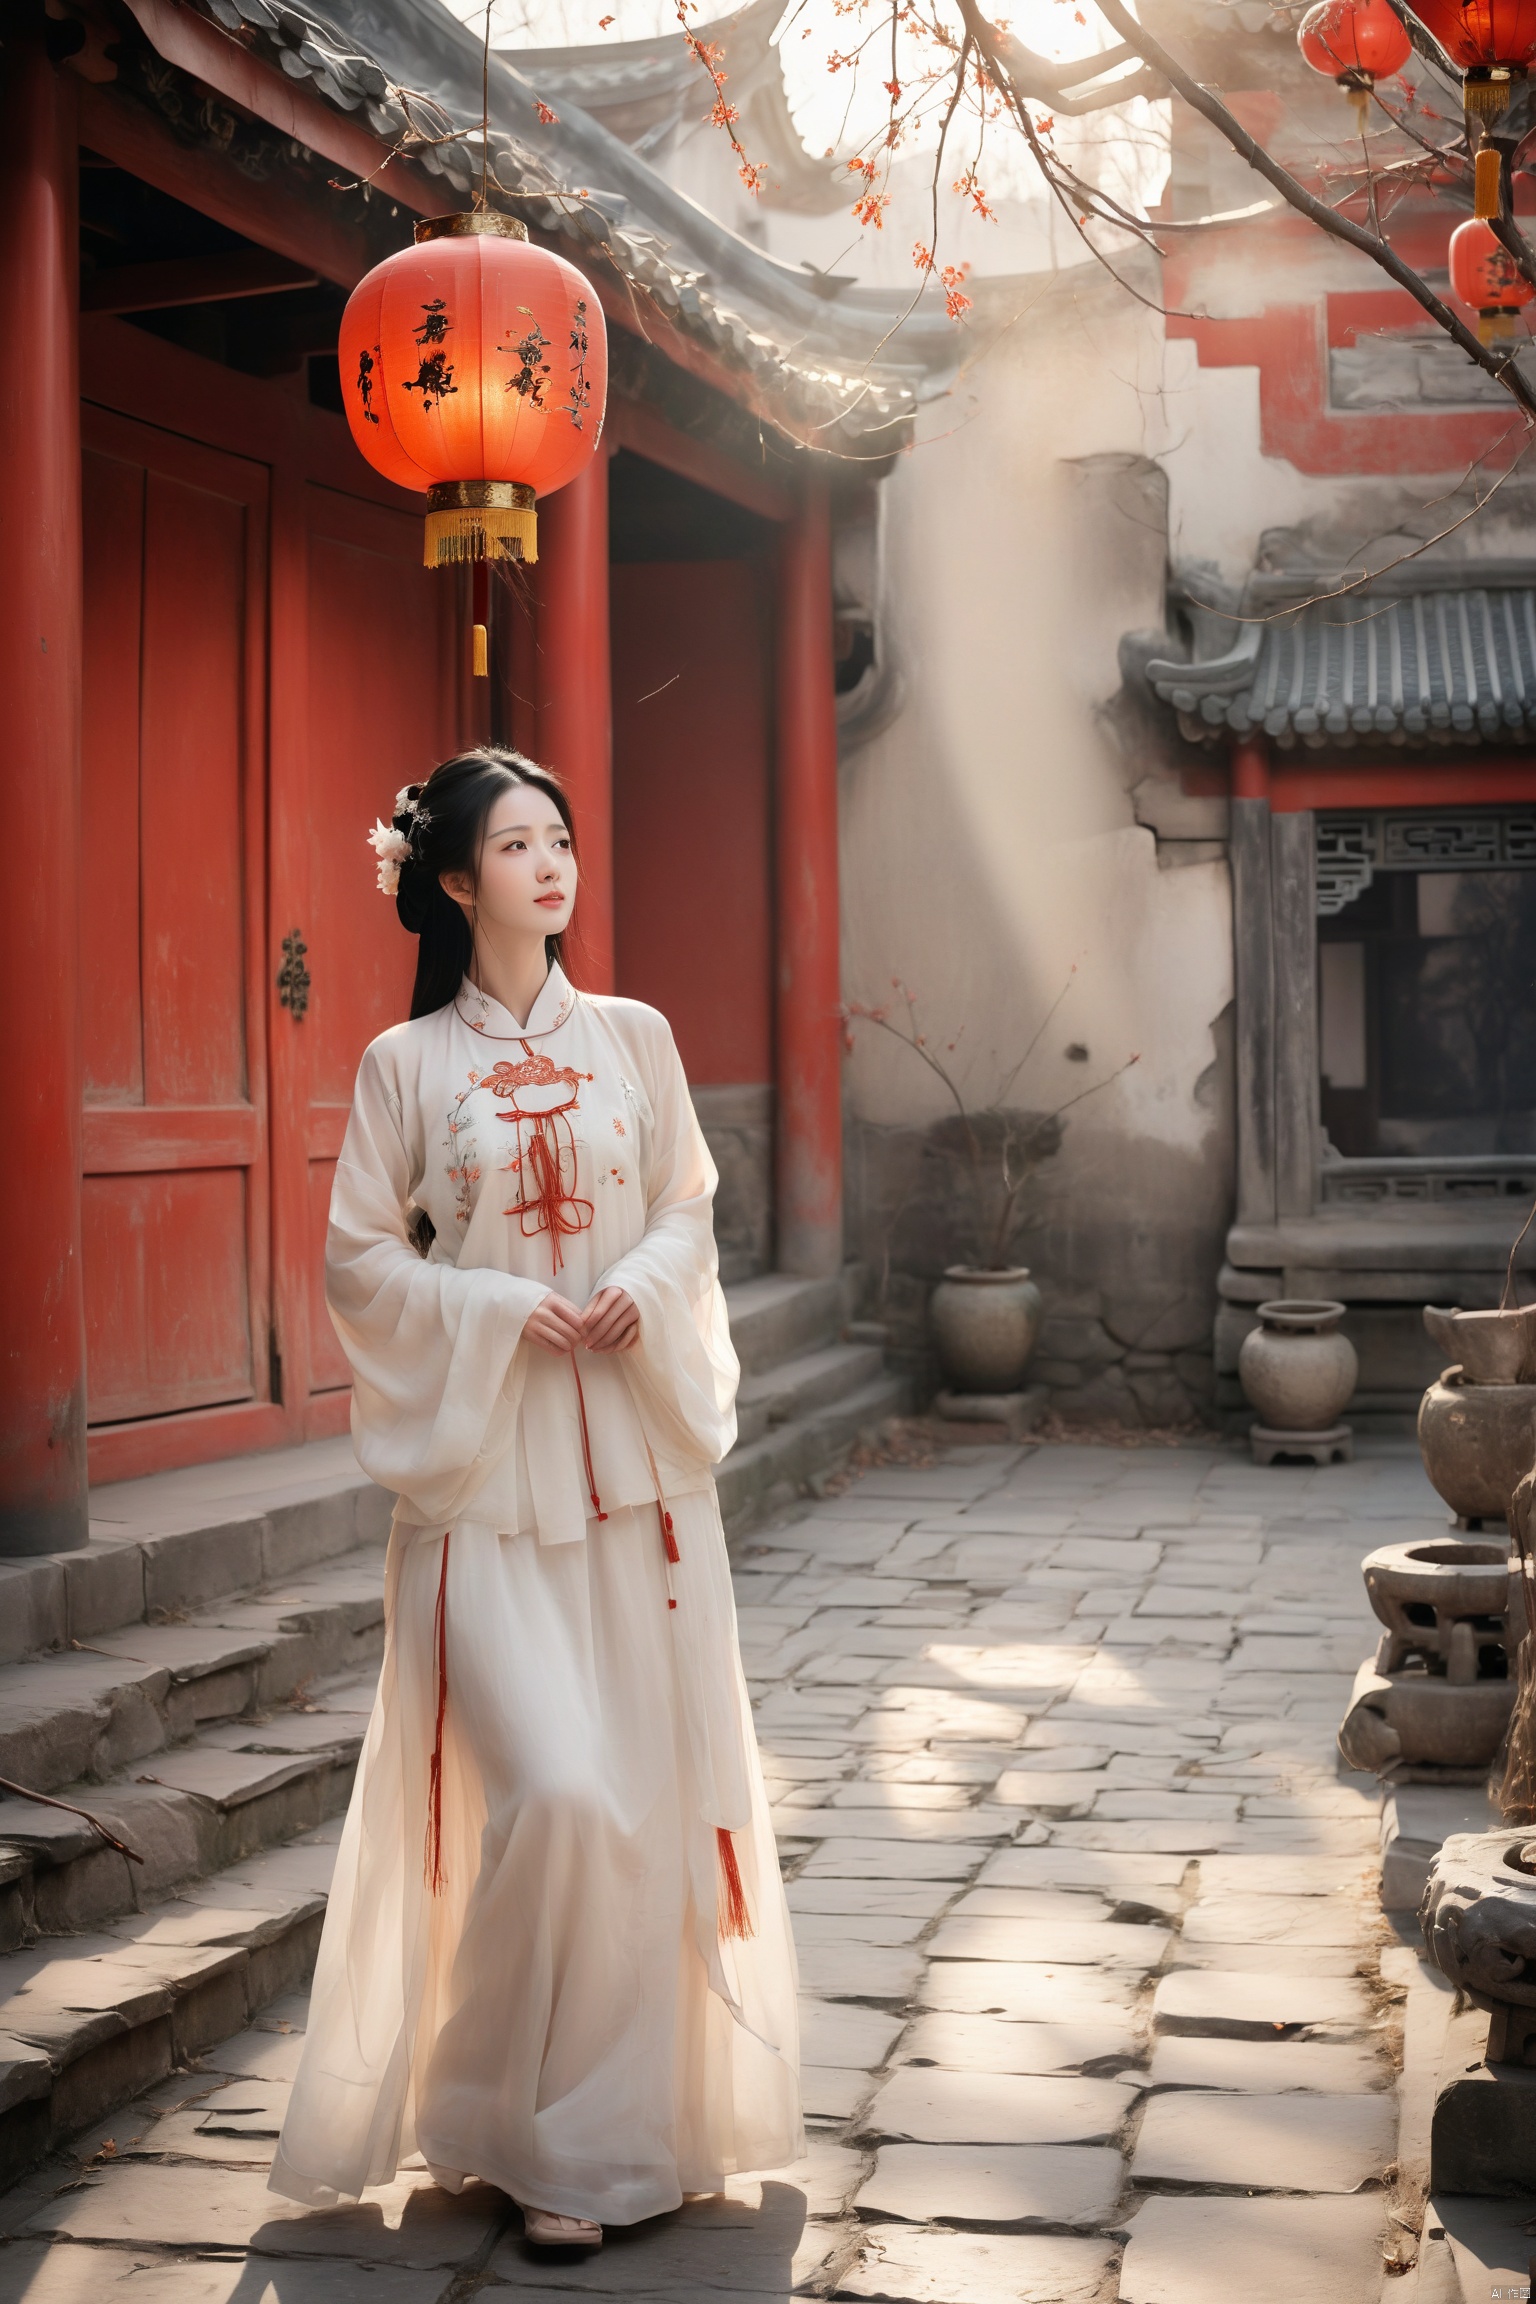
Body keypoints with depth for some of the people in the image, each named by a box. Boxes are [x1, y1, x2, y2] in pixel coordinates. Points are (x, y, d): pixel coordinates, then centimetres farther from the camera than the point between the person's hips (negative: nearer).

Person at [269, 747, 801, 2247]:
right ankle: (533, 2131, 7)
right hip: (486, 1463, -3)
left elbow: (690, 1209, 12)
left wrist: (645, 1287, -8)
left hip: (638, 1454, 3)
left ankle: (643, 2102, 22)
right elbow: (358, 1259, 0)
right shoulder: (406, 1065, 0)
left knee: (651, 1779, 4)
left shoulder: (635, 1038, 9)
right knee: (553, 1794, -12)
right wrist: (511, 1308, -12)